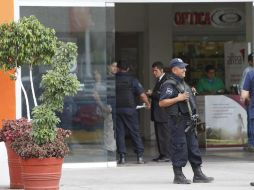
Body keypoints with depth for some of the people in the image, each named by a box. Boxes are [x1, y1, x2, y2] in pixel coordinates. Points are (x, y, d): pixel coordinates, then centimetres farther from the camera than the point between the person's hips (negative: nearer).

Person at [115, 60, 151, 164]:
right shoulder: (132, 80, -1)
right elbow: (142, 94, -7)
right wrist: (147, 104, 9)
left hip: (116, 109, 1)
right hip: (129, 109, -1)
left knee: (119, 133, 5)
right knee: (135, 132, 5)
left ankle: (122, 156, 0)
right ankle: (140, 156, 0)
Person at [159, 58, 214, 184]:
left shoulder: (183, 83, 19)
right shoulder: (169, 85, -11)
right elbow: (161, 103, -18)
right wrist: (178, 98, -21)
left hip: (188, 120, 9)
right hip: (178, 120, -9)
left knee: (193, 146, 10)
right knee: (179, 147, -5)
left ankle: (198, 175, 15)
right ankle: (178, 176, 1)